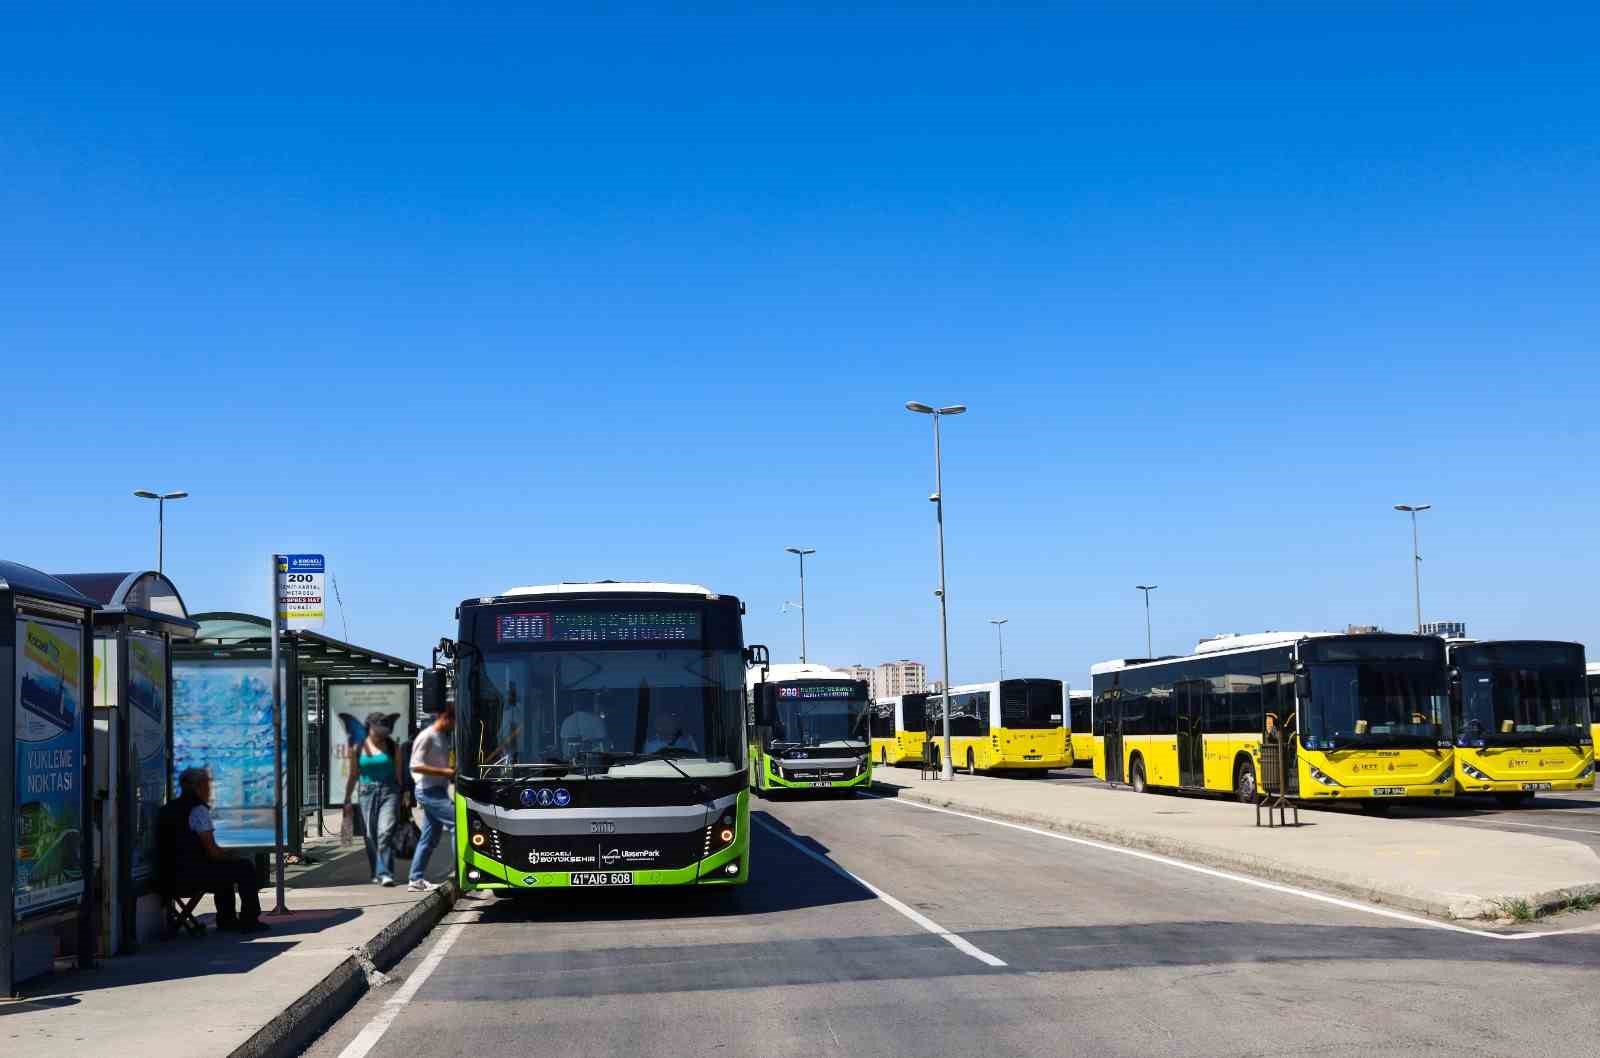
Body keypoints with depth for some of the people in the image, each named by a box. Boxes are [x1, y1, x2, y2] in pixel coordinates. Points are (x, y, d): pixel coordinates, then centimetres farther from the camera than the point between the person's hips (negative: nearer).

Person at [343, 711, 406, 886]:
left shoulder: (392, 747, 5)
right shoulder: (359, 748, 7)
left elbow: (399, 774, 7)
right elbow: (353, 775, 12)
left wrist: (401, 798, 4)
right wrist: (347, 801, 10)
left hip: (389, 792, -2)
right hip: (367, 793, 2)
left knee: (385, 832, -16)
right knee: (370, 835, 6)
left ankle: (385, 873, -19)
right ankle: (376, 873, 20)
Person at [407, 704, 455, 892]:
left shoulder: (443, 738, 16)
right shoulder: (427, 737, -12)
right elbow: (416, 766, -18)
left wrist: (453, 772, 10)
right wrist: (445, 772, -20)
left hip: (439, 790, 9)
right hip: (430, 791, -9)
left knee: (430, 838, 10)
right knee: (456, 821, -18)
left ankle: (416, 880, 15)